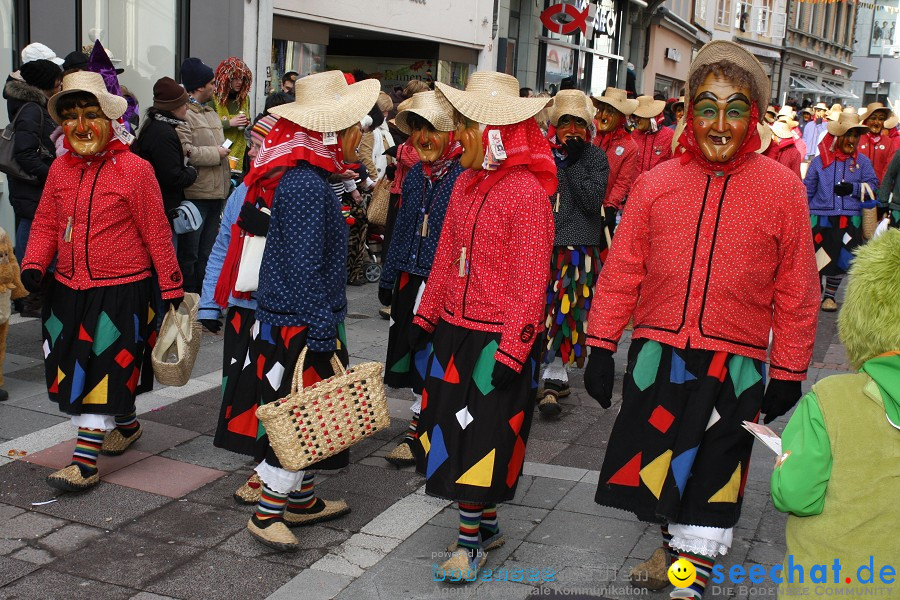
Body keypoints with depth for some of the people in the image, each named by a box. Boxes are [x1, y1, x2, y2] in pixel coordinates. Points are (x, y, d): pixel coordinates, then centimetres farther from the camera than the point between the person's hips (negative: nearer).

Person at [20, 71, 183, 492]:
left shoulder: (134, 169, -10)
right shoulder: (60, 168, 6)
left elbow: (156, 233, -7)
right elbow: (45, 224, 13)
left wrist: (172, 287, -5)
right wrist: (33, 264, -3)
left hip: (120, 290, -6)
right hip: (68, 289, 7)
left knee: (102, 372, -4)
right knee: (76, 368, 16)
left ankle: (85, 461, 2)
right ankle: (126, 425, 38)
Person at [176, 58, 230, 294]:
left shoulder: (211, 113, 19)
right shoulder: (182, 114, -13)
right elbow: (184, 151, -25)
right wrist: (215, 153, -15)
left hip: (215, 194, 9)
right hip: (194, 194, -9)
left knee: (207, 252, 16)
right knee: (189, 253, -1)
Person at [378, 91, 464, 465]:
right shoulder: (415, 175, 10)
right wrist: (388, 278, 18)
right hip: (409, 279, 7)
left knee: (431, 356, 1)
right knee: (411, 353, 13)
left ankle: (419, 432, 14)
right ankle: (421, 426, 29)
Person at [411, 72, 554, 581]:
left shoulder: (526, 191, -16)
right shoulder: (467, 183, 8)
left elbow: (530, 280, -17)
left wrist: (511, 351, -19)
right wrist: (427, 316, 16)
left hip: (498, 339, -8)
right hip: (456, 329, 8)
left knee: (480, 438, 2)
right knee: (455, 433, 14)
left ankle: (471, 539, 18)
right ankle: (487, 524, 32)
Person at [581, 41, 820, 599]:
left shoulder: (782, 187, -4)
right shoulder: (656, 183, 1)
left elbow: (796, 291, -2)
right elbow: (622, 270, 4)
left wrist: (788, 375, 0)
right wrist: (601, 345, 2)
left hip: (733, 366, -2)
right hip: (657, 354, 3)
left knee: (708, 480, 6)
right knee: (662, 464, 18)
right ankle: (674, 549, 44)